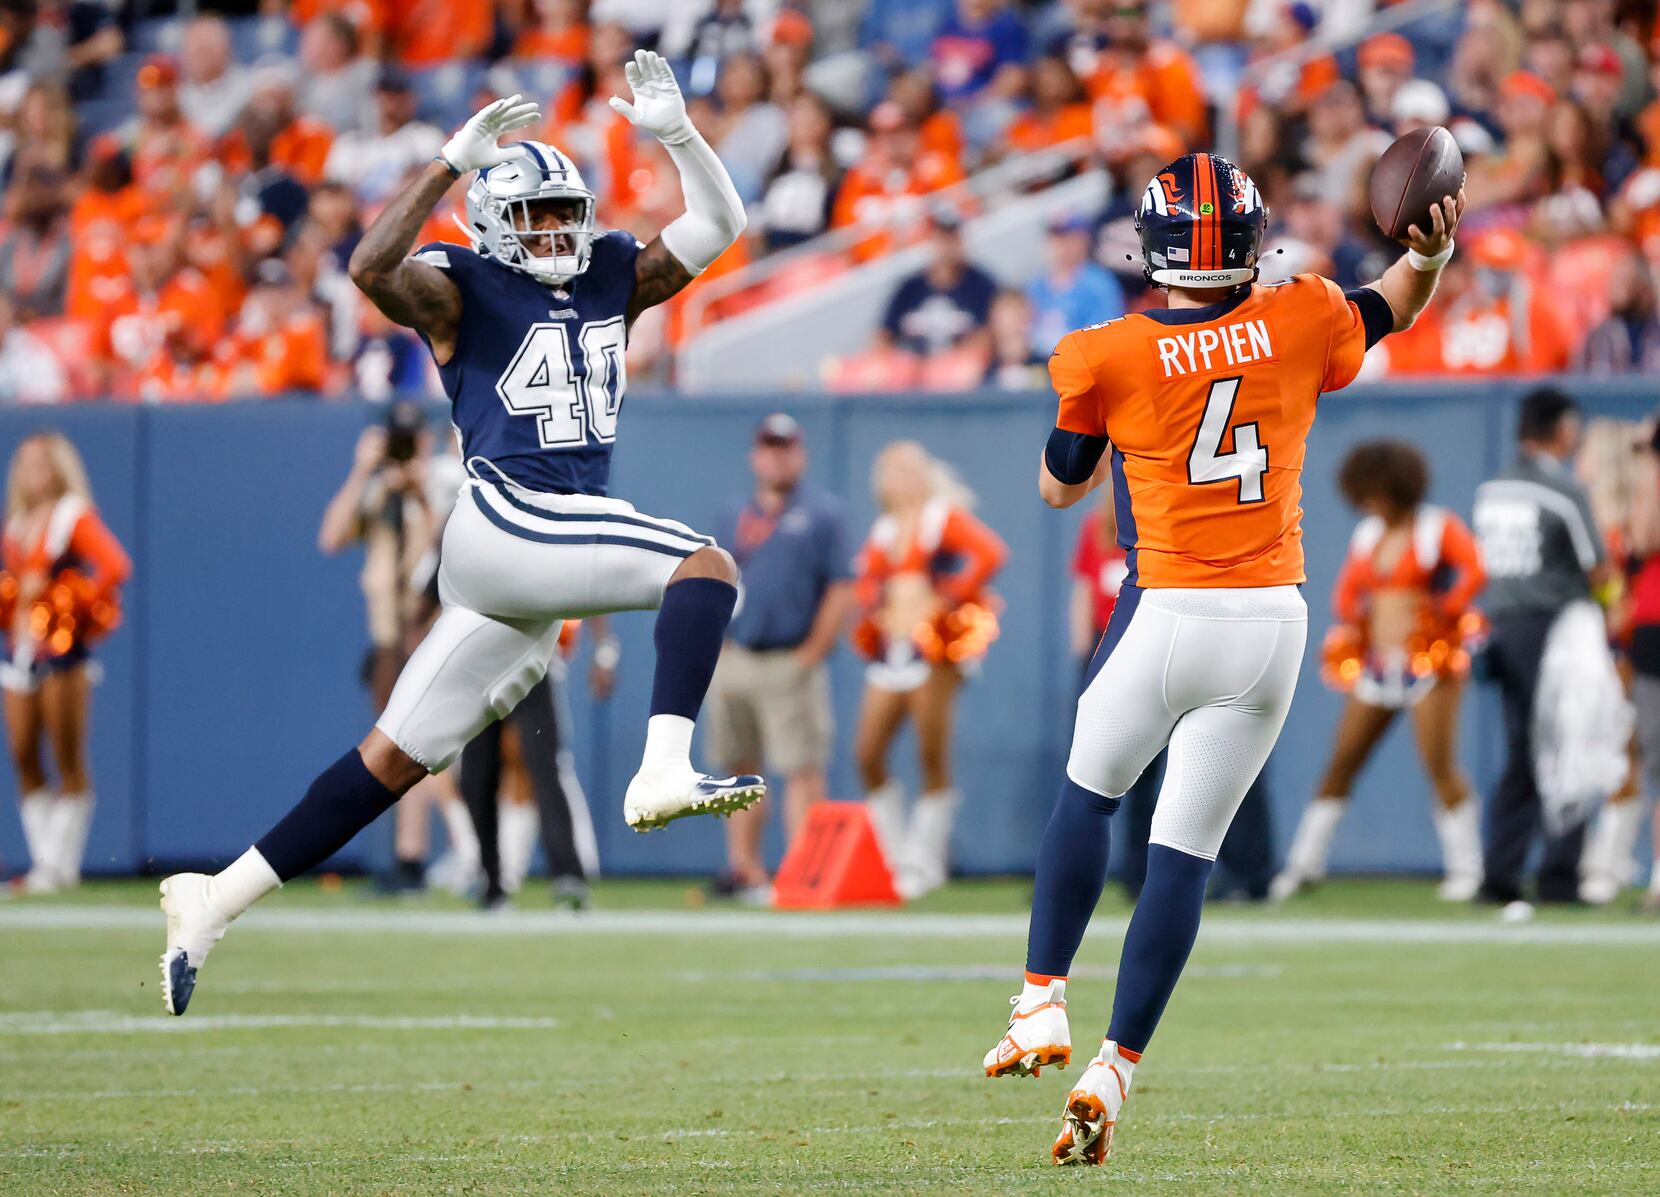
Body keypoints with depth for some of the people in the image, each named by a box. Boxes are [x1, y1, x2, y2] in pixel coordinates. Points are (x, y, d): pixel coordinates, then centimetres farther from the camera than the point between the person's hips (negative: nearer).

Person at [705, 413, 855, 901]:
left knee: (802, 770, -10)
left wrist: (812, 653, -10)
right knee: (741, 769, 8)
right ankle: (745, 870, 14)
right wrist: (712, 651, 8)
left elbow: (841, 591, -4)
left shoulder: (822, 515, 1)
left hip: (791, 664, -6)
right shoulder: (733, 518, 17)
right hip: (733, 661, 6)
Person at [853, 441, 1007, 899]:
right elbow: (867, 577, 30)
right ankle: (896, 856, 10)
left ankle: (926, 859, -2)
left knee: (932, 755, -8)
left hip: (935, 645, -7)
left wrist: (949, 599, -16)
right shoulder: (884, 530, 17)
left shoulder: (944, 518, -2)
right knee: (868, 754, 0)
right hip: (891, 649, 7)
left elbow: (991, 553, -16)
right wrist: (874, 606, 8)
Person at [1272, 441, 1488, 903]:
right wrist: (1355, 619, 4)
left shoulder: (1438, 528, -4)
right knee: (1341, 761, 5)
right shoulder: (1366, 534, 15)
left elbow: (1474, 572, -17)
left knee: (1439, 764, -13)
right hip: (1378, 664, 7)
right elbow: (1347, 592, 22)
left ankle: (1464, 869, -5)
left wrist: (1443, 613, -19)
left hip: (1429, 659, -7)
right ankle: (1304, 862, 12)